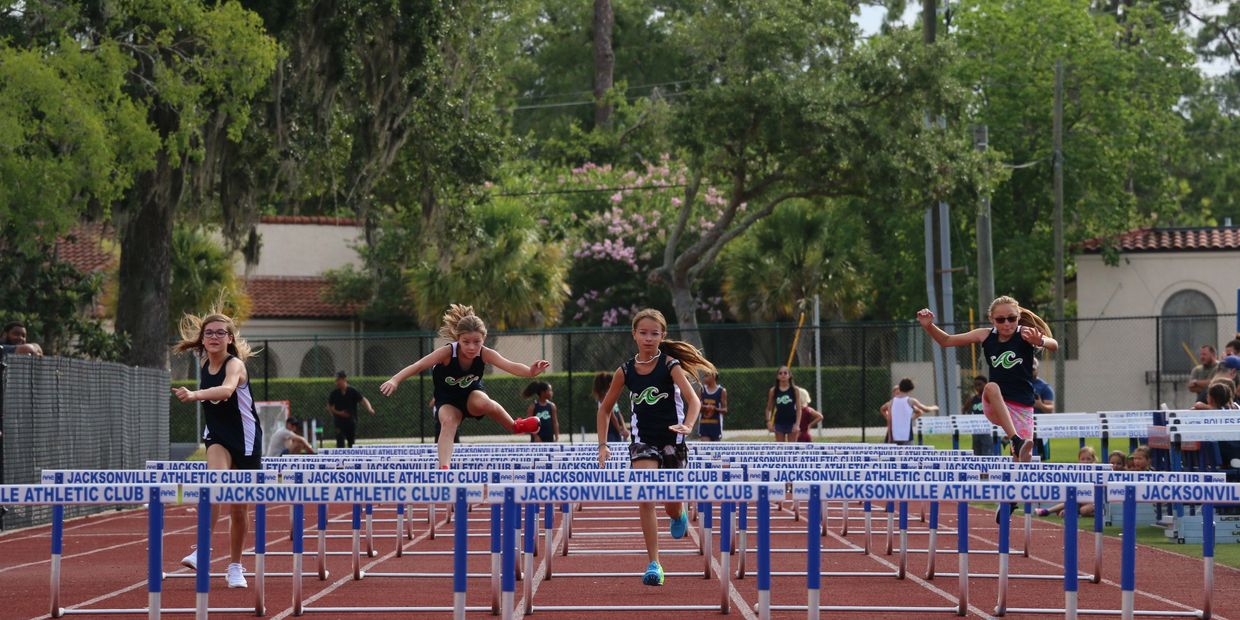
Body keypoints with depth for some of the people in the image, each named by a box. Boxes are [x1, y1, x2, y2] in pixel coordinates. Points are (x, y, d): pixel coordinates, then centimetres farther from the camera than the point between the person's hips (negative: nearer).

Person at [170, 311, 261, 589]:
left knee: (239, 508, 5)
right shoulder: (204, 366, -1)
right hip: (217, 438, 3)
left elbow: (227, 389, -43)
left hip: (245, 440, -3)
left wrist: (194, 395, -57)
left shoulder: (235, 365, -19)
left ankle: (235, 566, 24)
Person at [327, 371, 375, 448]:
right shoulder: (334, 393, -1)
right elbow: (329, 407, 9)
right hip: (340, 422, 0)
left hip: (351, 421, 0)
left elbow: (363, 400, -14)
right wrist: (338, 413, -8)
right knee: (340, 444, -10)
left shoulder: (353, 391, -6)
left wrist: (369, 408, -33)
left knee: (352, 444, 10)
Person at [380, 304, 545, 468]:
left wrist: (530, 371, -60)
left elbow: (509, 366, -39)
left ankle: (515, 426, -8)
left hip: (472, 395, 1)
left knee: (483, 403, -33)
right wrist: (395, 380, -53)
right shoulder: (447, 352, -30)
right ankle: (443, 469, -40)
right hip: (448, 400, -1)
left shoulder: (485, 354, -25)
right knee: (448, 422, -32)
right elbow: (418, 366, -37)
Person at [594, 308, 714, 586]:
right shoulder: (625, 372, -1)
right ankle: (653, 564, -17)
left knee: (672, 507, 10)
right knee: (646, 498, -19)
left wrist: (687, 425, -38)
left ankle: (679, 515, 50)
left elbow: (693, 400, -20)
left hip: (672, 441, -1)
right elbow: (605, 409, 10)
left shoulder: (670, 365, -9)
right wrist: (602, 445, 1)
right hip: (643, 441, 1)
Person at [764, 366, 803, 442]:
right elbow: (768, 409, 8)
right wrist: (769, 422, -3)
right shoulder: (773, 391, 1)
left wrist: (797, 424, -13)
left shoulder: (794, 390, -2)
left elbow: (799, 409, -3)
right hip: (779, 422, 1)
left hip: (792, 422, -1)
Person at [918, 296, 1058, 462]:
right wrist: (928, 326, -5)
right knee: (991, 387, -34)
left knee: (1023, 460, -7)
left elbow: (1054, 345, -26)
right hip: (995, 405, 1)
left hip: (1023, 406, -1)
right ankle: (1017, 442, -44)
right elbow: (946, 341, 13)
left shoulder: (1025, 333, -7)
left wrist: (1040, 341, -49)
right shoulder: (985, 335, 3)